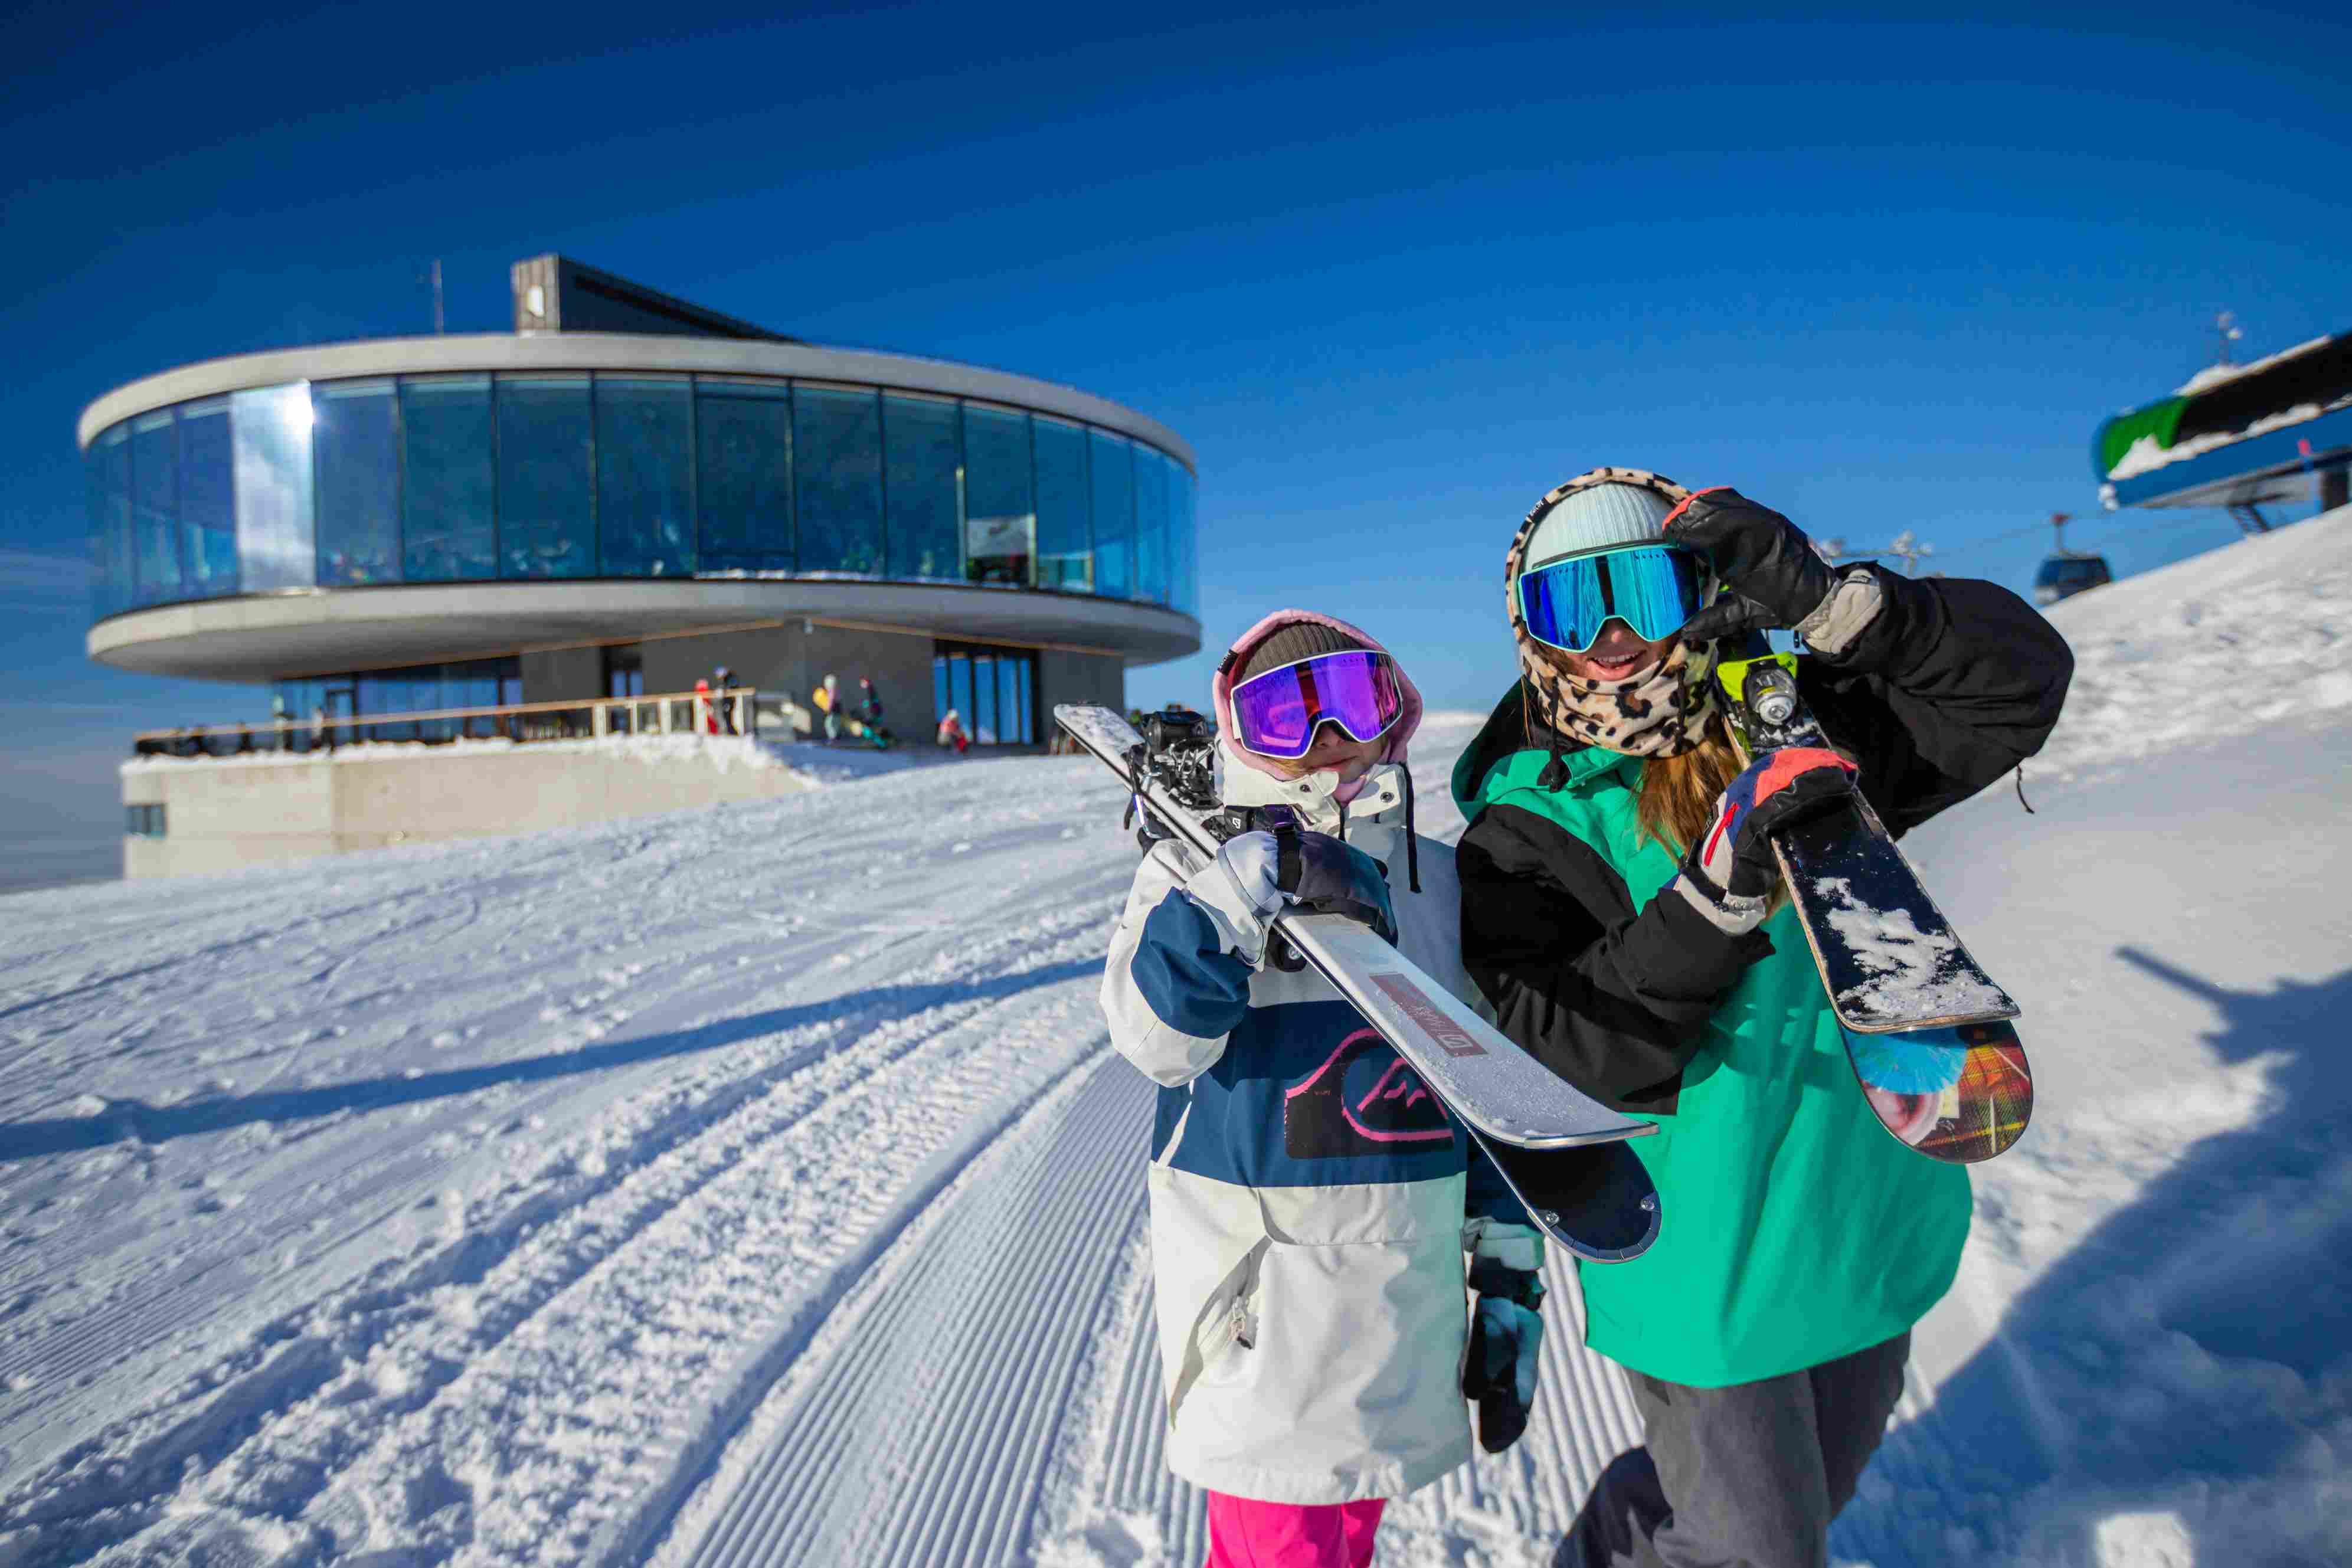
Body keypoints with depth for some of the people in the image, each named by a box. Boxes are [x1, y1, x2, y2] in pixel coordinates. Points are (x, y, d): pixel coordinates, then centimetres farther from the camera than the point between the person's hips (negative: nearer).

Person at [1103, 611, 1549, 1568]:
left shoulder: (1440, 880, 4)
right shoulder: (1195, 868, -7)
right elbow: (1156, 1035, -25)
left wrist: (1510, 1273, 8)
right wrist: (1257, 881, -36)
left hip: (1406, 1291, 4)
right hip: (1258, 1285, -4)